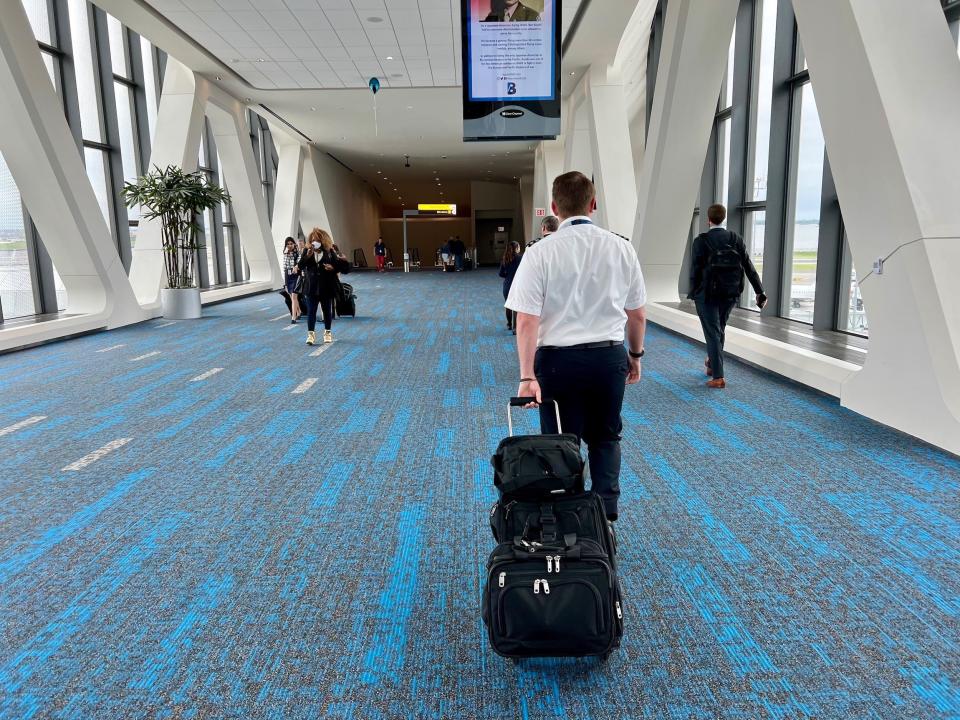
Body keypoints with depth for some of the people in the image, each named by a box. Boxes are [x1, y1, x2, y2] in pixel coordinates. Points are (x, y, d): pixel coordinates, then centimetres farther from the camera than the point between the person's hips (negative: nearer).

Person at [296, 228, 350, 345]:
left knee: (327, 311, 11)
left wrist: (333, 268, -20)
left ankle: (328, 333, 26)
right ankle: (311, 334, 4)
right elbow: (300, 266, -6)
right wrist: (307, 256, -19)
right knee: (311, 311, -1)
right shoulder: (307, 251, 2)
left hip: (327, 287, -1)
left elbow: (345, 267, -2)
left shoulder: (330, 252, -4)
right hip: (312, 287, 1)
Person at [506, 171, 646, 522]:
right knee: (606, 438, 21)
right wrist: (635, 355, 20)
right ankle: (605, 516, 19)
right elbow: (637, 314, 6)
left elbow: (527, 321, -16)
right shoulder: (621, 248, -1)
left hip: (559, 359, -3)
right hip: (610, 356, 3)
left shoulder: (540, 253, -10)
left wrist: (527, 375, -13)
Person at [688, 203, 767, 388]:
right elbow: (749, 267, -2)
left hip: (707, 294, -4)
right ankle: (712, 363, 40)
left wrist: (693, 293, 1)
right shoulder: (736, 239, 0)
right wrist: (760, 292, 1)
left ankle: (718, 376, -4)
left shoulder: (701, 241, -11)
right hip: (730, 295, 4)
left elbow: (695, 269, -11)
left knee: (712, 333, 1)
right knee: (719, 329, 22)